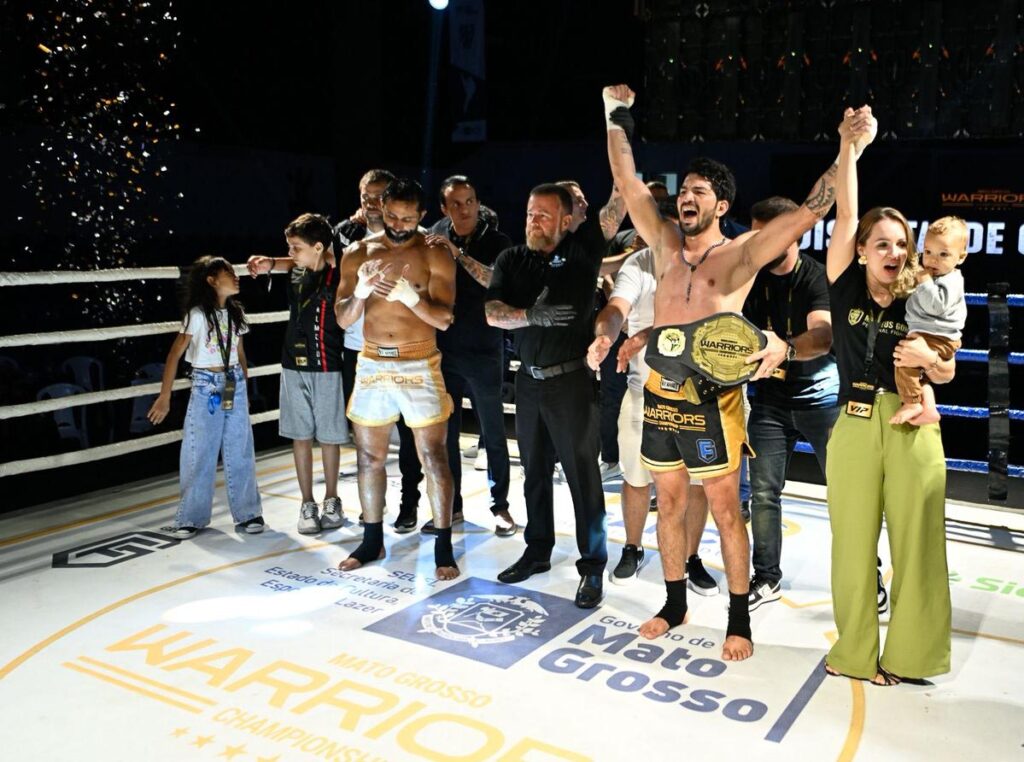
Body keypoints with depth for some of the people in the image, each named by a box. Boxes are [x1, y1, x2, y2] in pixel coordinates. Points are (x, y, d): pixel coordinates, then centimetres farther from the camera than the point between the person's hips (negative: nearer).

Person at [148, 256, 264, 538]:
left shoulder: (235, 312, 8)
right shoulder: (198, 314, -9)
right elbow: (175, 355, -11)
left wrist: (245, 386, 14)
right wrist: (164, 397, -13)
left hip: (234, 385, 4)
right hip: (206, 387, -4)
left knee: (240, 452, 6)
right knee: (199, 454, 2)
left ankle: (247, 512, 15)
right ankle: (191, 517, 13)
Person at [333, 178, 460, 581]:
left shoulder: (435, 255, -4)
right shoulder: (357, 253, 4)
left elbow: (444, 318, -13)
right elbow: (343, 319, 0)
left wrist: (409, 295, -29)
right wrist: (361, 291, -20)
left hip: (419, 366, -3)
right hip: (372, 364, 4)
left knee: (433, 457, -3)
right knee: (369, 456, 11)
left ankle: (444, 546, 7)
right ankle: (372, 539, 26)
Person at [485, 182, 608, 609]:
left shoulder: (582, 250, -5)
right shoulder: (512, 260, 6)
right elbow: (492, 313, -5)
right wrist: (532, 315, -18)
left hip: (571, 380, -5)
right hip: (528, 379, 5)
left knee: (582, 474, 1)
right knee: (535, 472, 16)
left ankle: (593, 566, 11)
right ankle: (538, 551, 31)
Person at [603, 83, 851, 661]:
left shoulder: (741, 254, -5)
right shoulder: (667, 245, 8)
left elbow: (813, 209, -11)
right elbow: (628, 182, 11)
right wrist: (618, 115, 12)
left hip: (710, 402, -5)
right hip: (659, 398, 5)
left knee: (726, 511, 5)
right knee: (670, 505, 15)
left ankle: (740, 619, 19)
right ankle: (675, 603, 31)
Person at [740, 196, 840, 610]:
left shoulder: (818, 277, -15)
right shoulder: (751, 277, 0)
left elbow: (824, 334, -31)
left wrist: (787, 349, -53)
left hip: (821, 398, -4)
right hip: (770, 400, 4)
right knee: (763, 492, 4)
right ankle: (766, 578, 18)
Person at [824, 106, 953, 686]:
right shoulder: (846, 290, 2)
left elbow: (948, 373, 11)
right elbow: (845, 218, -7)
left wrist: (927, 359, -11)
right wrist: (849, 150, -13)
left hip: (913, 429, 0)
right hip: (855, 426, 0)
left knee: (915, 543, 4)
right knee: (853, 544, 5)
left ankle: (908, 654, 20)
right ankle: (856, 651, 21)